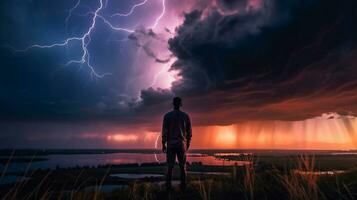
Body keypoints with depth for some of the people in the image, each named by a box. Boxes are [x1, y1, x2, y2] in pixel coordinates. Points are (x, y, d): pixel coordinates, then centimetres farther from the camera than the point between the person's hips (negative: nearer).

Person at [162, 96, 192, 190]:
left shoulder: (167, 116, -3)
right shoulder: (186, 116, 3)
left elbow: (164, 131, -7)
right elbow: (189, 132, 5)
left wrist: (163, 144, 0)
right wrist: (188, 143, 16)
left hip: (170, 144, -1)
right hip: (182, 144, 1)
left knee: (170, 166, 4)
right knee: (182, 166, 8)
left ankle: (168, 185, 4)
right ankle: (183, 185, 10)